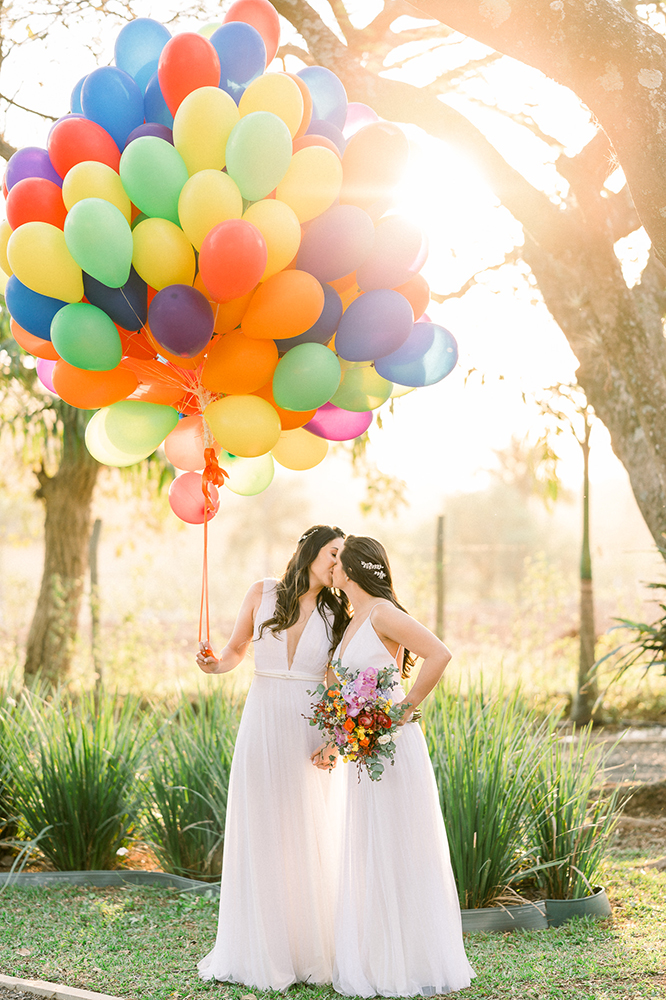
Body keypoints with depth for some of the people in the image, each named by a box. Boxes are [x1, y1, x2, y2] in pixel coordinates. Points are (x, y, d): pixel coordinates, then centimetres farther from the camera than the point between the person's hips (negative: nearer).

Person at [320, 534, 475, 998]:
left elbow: (440, 654, -22)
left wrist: (408, 707, -17)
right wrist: (333, 743, 13)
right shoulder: (355, 623, 16)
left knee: (401, 852, -3)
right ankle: (383, 959, 18)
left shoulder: (383, 613, -12)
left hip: (394, 746, -9)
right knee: (369, 856, 11)